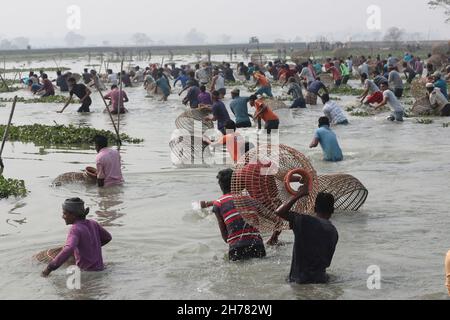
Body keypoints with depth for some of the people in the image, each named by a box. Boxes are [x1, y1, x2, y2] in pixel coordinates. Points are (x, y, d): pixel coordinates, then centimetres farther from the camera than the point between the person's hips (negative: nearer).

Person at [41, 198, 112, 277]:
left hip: (87, 271, -8)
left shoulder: (75, 229, -17)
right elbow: (107, 237, 20)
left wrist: (50, 267, -30)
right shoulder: (93, 224, 4)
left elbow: (68, 250, -34)